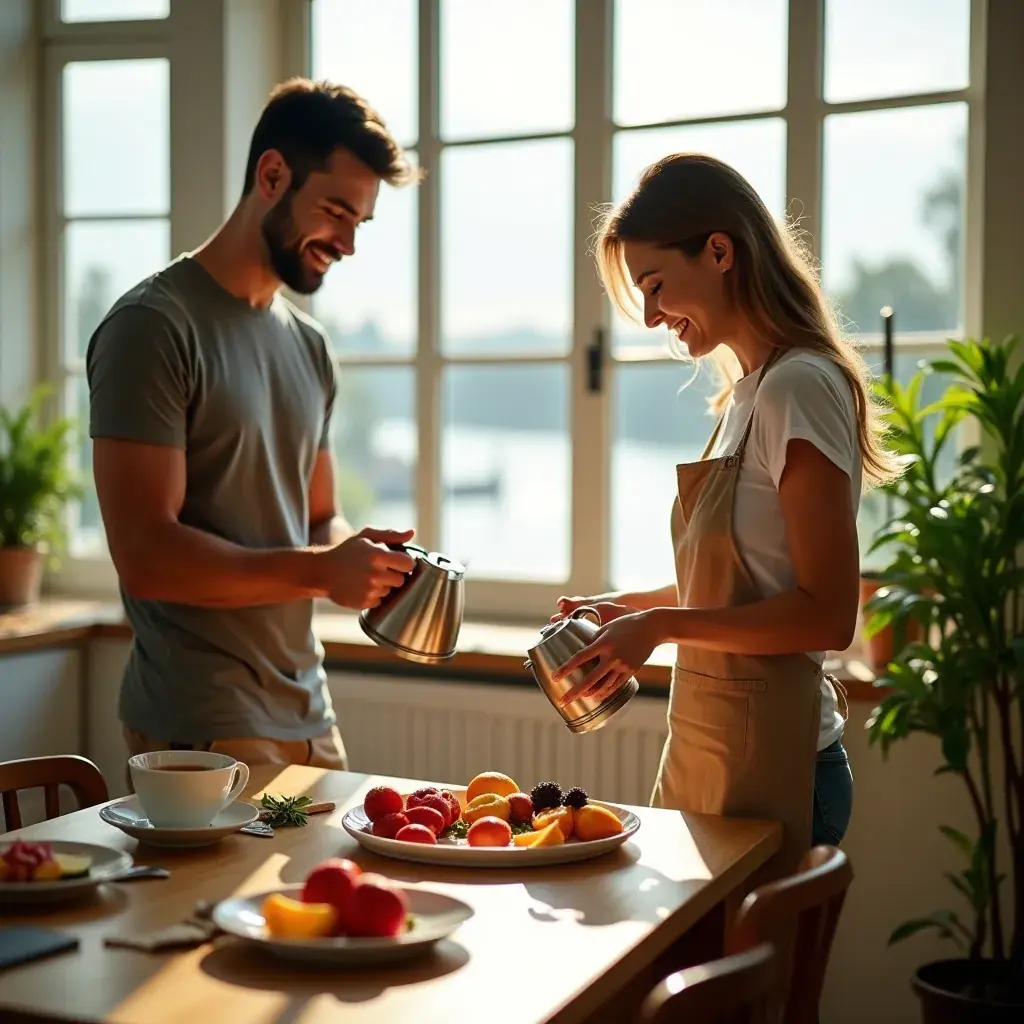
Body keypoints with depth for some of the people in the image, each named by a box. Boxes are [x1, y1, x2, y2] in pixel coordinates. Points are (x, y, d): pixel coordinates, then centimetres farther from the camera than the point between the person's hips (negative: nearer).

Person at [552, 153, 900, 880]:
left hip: (765, 770, -8)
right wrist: (629, 609, 8)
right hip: (708, 755, 8)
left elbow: (828, 614, -18)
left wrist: (664, 625, -18)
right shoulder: (749, 392, 11)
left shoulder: (799, 389, -15)